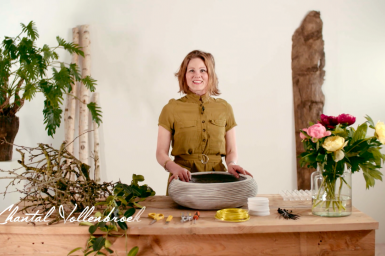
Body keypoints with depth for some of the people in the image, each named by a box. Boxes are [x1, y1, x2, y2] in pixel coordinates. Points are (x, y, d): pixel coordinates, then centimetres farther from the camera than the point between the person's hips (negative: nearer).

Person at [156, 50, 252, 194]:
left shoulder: (224, 108, 12)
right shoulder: (171, 109, 5)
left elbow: (231, 151, 14)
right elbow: (161, 153, 4)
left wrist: (231, 164, -7)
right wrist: (175, 168, -16)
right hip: (183, 182, -1)